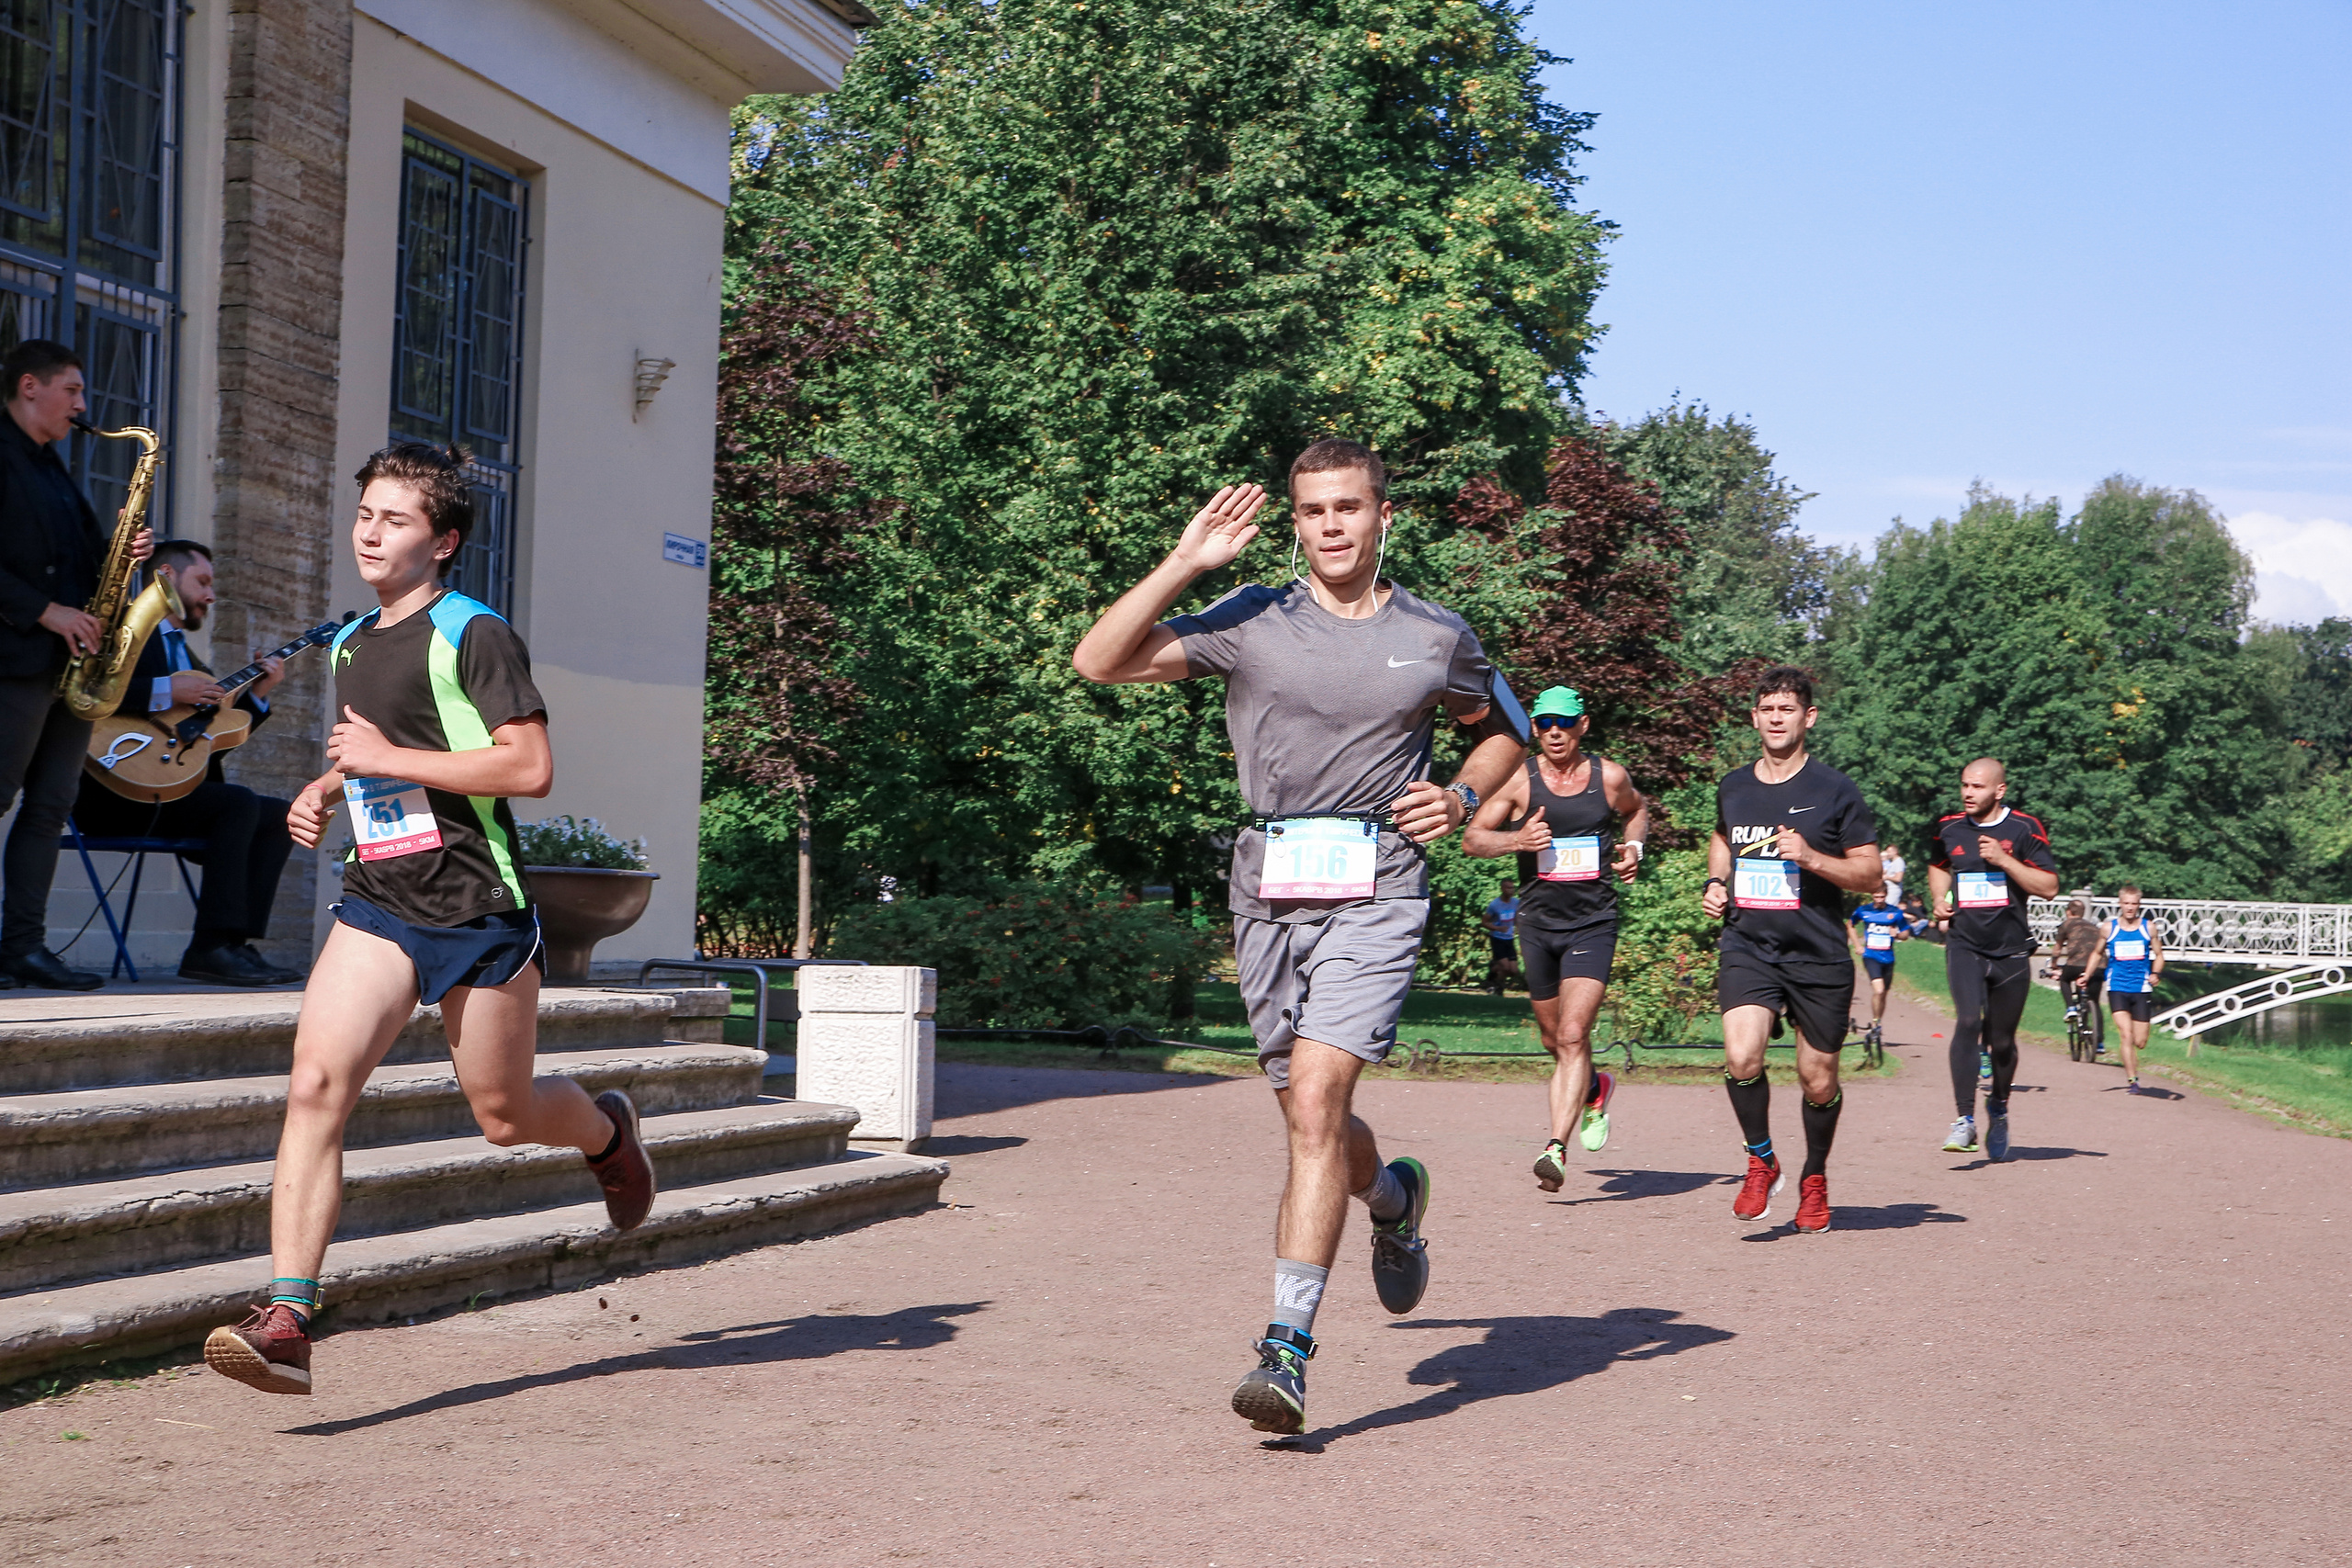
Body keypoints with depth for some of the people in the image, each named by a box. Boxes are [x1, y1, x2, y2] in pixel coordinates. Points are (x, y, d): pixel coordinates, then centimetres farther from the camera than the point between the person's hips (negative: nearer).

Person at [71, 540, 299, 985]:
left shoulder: (187, 657, 27)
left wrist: (256, 695, 11)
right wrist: (167, 692, -21)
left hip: (177, 793, 9)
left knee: (280, 816, -3)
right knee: (239, 803, -26)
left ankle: (237, 943, -14)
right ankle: (211, 947, -29)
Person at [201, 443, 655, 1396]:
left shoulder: (475, 636, -8)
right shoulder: (350, 645, 16)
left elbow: (531, 768, -17)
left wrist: (389, 758, -17)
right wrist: (325, 792, 12)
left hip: (479, 906, -5)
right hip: (377, 902, 5)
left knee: (503, 1115, 8)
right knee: (315, 1084, -16)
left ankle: (607, 1130, 45)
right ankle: (287, 1320, -20)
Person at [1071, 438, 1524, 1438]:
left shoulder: (1436, 638, 8)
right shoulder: (1251, 621, 4)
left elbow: (1502, 728, 26)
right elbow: (1098, 661, -6)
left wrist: (1463, 796, 6)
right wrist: (1186, 562, -11)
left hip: (1376, 890, -2)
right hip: (1269, 891, 2)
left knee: (1315, 1102, -17)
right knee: (1309, 1118, 12)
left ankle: (1287, 1348, -18)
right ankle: (1393, 1199, 48)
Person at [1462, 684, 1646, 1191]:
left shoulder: (1609, 777, 1)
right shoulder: (1519, 780, -3)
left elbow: (1637, 811, 23)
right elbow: (1471, 838, -1)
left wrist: (1633, 847, 4)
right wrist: (1516, 839, -19)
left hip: (1594, 922, -2)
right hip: (1538, 921, 2)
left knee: (1572, 1036, -17)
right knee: (1555, 1040, 15)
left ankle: (1556, 1148, -20)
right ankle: (1595, 1090, 47)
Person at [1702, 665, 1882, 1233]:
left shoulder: (1834, 791, -3)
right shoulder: (1732, 787, 8)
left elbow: (1870, 873, -1)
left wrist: (1810, 857, -17)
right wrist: (1716, 883, 11)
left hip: (1819, 956, -2)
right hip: (1748, 948, 2)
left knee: (1818, 1081, 6)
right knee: (1741, 1057, -21)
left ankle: (1814, 1179, 32)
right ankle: (1761, 1162, 3)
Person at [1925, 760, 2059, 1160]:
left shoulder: (2024, 829, -2)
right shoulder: (1949, 829, 7)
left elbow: (2049, 886, -6)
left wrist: (2004, 860, -16)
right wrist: (1940, 900, 10)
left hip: (2010, 950, -1)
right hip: (1964, 945, 1)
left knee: (2002, 1041, 7)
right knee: (1968, 1022, -21)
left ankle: (1998, 1109, 34)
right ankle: (1965, 1120, -21)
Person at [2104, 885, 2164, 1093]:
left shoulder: (2148, 927, 3)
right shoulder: (2109, 928, 4)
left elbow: (2158, 955, 10)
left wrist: (2155, 973, -8)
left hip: (2141, 988, 1)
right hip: (2117, 988, -1)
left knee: (2140, 1042, 1)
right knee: (2125, 1035, -15)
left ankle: (2133, 1074, 33)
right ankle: (2131, 1079, -9)